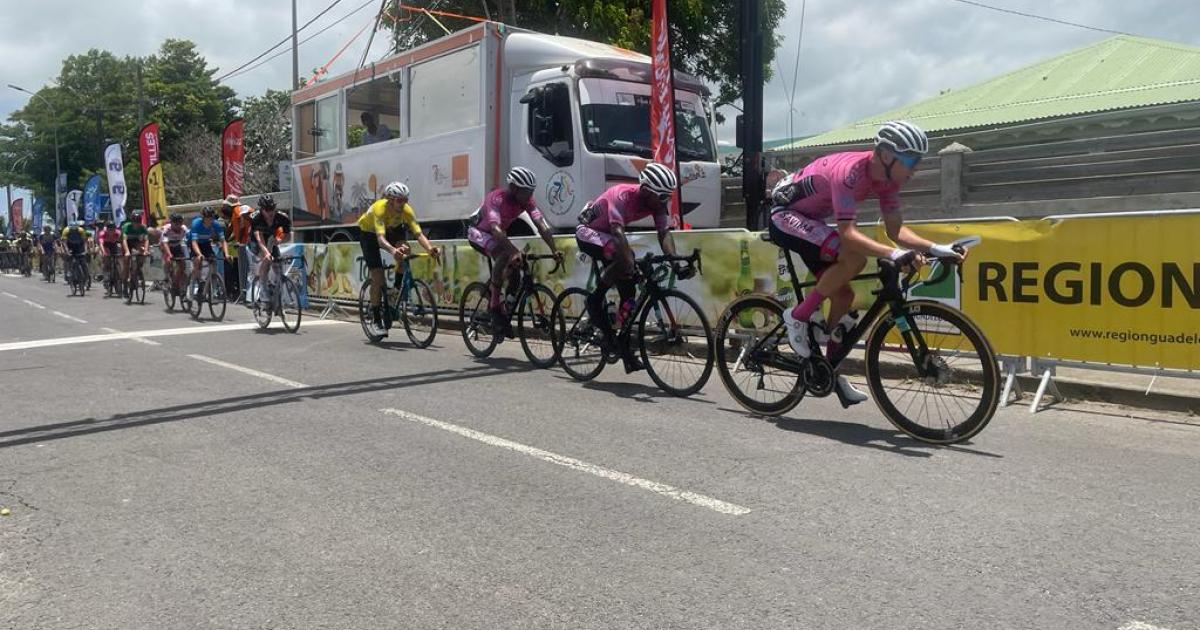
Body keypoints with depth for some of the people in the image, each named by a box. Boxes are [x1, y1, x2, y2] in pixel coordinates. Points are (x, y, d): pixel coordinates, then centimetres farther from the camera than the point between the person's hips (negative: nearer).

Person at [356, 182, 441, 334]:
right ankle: (376, 319, 0)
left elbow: (418, 234, -35)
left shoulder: (406, 210, -27)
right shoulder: (379, 209, -39)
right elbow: (380, 238, -51)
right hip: (368, 232, -3)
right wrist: (392, 250, -71)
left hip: (391, 229, 4)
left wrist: (430, 248, -55)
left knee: (404, 249, -30)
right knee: (377, 275, -12)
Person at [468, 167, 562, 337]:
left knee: (515, 268, -9)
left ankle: (507, 314, 9)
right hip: (478, 232, -7)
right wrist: (514, 252, -60)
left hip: (498, 235, 7)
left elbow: (541, 224, -26)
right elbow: (496, 229, -47)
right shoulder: (496, 198, -34)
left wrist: (555, 250, -40)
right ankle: (495, 308, -28)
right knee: (504, 255, -34)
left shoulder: (526, 200, -17)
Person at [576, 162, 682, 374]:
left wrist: (674, 259, -43)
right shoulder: (622, 196, -34)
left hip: (609, 236, 7)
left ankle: (625, 349, 4)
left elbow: (664, 233, -24)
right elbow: (618, 232, -46)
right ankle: (595, 300, -15)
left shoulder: (658, 203, -15)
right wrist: (629, 262, -60)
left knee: (629, 290, -4)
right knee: (623, 259, -36)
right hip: (588, 232, -7)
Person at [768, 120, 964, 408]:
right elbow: (848, 233, -39)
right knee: (854, 258, -29)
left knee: (843, 295, 4)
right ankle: (798, 316, -13)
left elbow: (895, 229, -3)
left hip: (809, 220, 9)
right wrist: (895, 254, -49)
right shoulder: (849, 171, -31)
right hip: (785, 216, -9)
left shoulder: (886, 178, -6)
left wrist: (935, 248, -17)